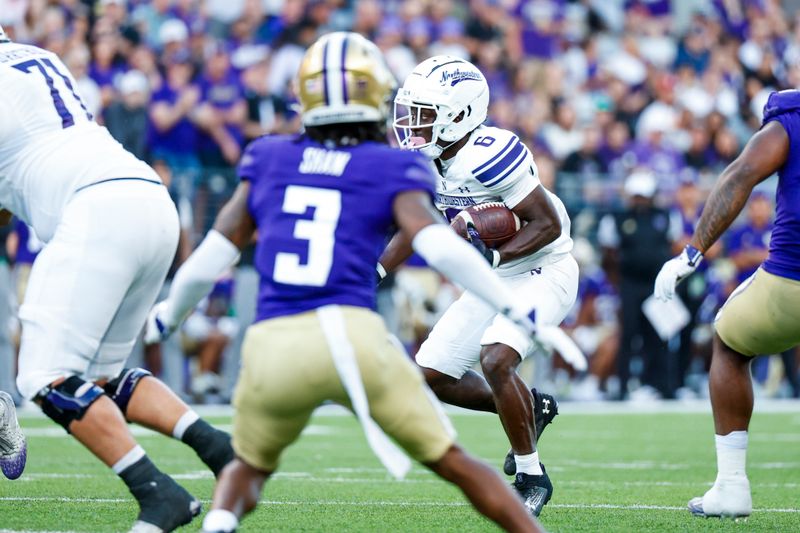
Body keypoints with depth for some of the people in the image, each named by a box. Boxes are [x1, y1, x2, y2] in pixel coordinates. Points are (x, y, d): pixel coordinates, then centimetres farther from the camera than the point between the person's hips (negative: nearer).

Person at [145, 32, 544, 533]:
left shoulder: (269, 159, 17)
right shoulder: (392, 169, 9)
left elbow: (215, 253, 18)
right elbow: (437, 243, -7)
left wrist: (167, 316, 34)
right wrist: (517, 309, -4)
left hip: (273, 345, 2)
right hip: (352, 334, -2)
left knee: (249, 466, 26)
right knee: (454, 463, 12)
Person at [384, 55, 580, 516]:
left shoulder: (488, 156, -29)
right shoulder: (425, 159, -3)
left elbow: (549, 224, -25)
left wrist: (492, 257, -34)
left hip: (542, 271, -9)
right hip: (494, 279, 9)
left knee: (496, 361, -27)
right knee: (432, 375, 5)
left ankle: (532, 478, -9)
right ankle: (532, 409, 26)